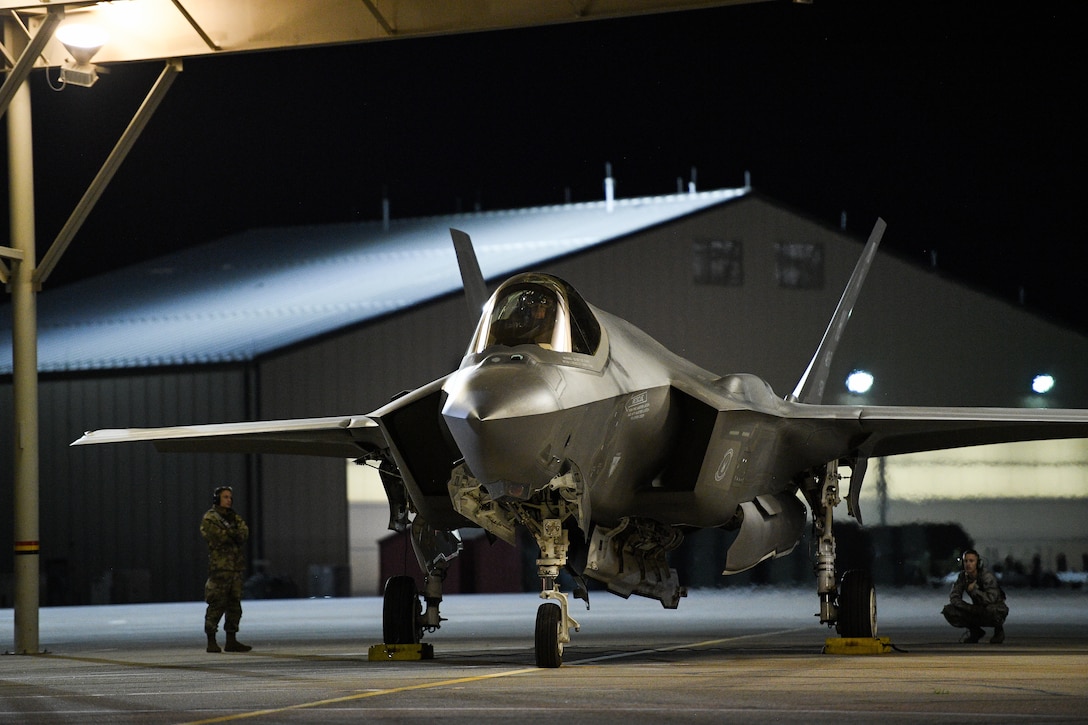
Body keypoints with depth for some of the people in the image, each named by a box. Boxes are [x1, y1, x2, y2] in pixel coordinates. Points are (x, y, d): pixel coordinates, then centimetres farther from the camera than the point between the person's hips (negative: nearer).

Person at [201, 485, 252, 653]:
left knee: (234, 604, 7)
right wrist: (234, 534, -6)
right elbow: (216, 536, -16)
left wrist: (228, 533, -15)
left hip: (236, 567, 7)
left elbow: (244, 533, 2)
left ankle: (231, 641, 11)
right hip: (219, 566, -7)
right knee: (217, 605, -9)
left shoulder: (235, 517, 19)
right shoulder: (210, 518, -1)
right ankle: (211, 641, -6)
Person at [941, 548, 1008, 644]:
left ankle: (999, 629, -6)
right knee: (948, 611, -15)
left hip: (998, 610, -5)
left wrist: (973, 589, -28)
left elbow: (991, 599, -40)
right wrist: (970, 608, -27)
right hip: (978, 611, 5)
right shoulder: (962, 576, -9)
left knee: (991, 609, -43)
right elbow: (954, 597, -12)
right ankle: (975, 632, 6)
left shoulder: (987, 576, -26)